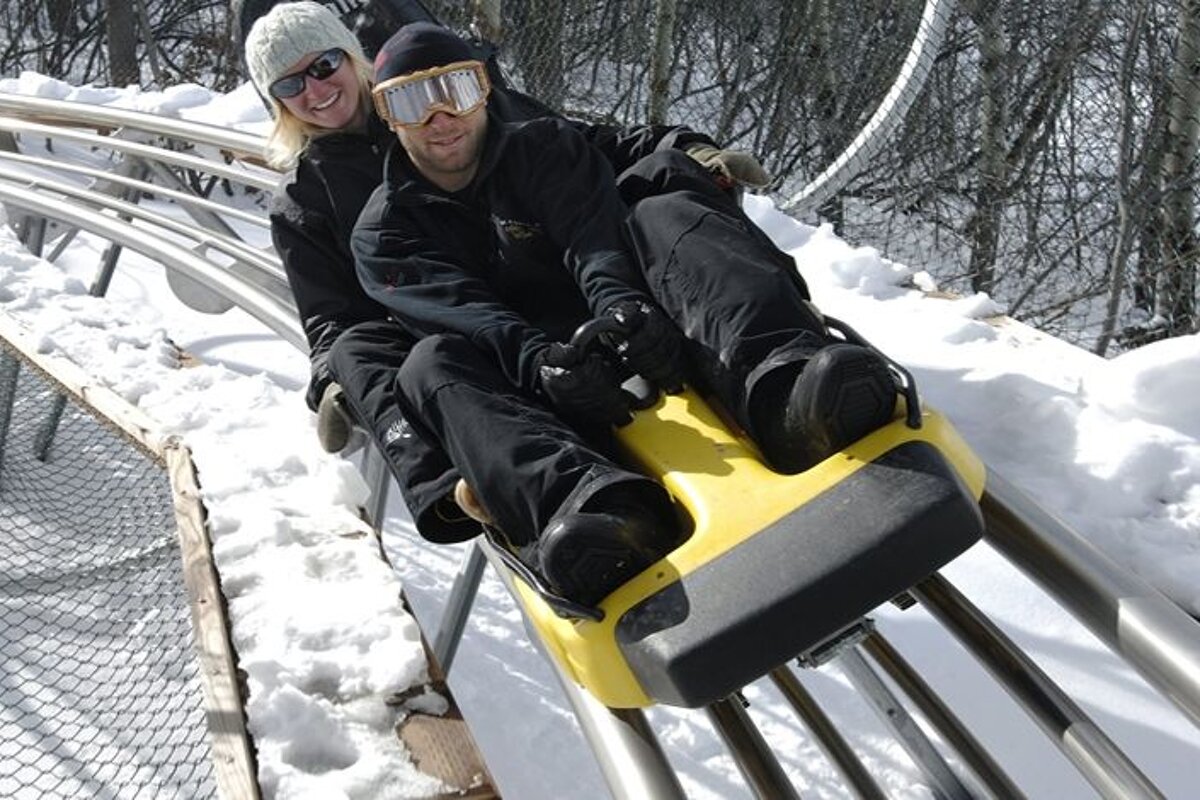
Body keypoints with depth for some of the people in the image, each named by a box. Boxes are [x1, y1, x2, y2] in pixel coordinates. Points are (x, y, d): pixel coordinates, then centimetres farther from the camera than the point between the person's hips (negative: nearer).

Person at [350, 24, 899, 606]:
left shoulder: (544, 147, 13)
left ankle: (787, 400, -53)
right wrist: (538, 360, -32)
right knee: (433, 365, -31)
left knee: (665, 214, -24)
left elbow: (593, 234, -8)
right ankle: (591, 499, -59)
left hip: (630, 335, 1)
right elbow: (460, 310, -11)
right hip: (529, 389, 0)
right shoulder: (383, 234, 10)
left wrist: (617, 301, -31)